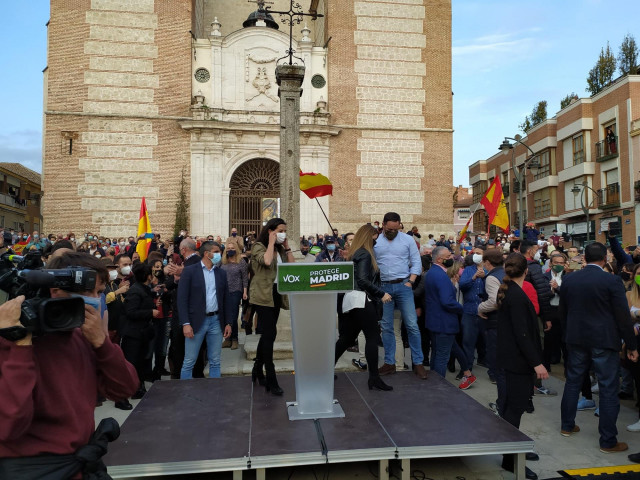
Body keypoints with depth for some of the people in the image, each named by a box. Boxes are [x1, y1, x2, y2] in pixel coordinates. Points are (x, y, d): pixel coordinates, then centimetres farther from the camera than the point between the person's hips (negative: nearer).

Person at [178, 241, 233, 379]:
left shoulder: (221, 273, 9)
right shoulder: (189, 271, -5)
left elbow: (226, 299, 12)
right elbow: (182, 299, -8)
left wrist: (228, 323, 7)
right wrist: (186, 323, -15)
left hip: (216, 321, 4)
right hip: (196, 321, -4)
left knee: (215, 362, 10)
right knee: (189, 362, 2)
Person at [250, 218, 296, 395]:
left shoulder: (280, 249, 16)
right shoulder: (258, 247, -5)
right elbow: (266, 261, -26)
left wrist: (286, 246, 5)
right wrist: (271, 243, -14)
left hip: (277, 294, 8)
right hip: (263, 295, -8)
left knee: (267, 334, 13)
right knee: (270, 334, -13)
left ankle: (257, 370, 28)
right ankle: (271, 379, -9)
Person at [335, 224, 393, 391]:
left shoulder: (354, 254, 16)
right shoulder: (365, 254, -11)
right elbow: (363, 280, -20)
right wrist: (382, 294, -16)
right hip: (363, 301, -9)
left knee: (347, 338, 13)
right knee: (372, 338, -3)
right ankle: (374, 378, 0)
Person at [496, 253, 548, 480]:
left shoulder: (506, 292, 8)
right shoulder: (517, 295, -20)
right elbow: (522, 333, -23)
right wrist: (537, 363, -20)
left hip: (510, 357, 10)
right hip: (519, 359, -10)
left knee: (510, 404, 18)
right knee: (516, 408, -2)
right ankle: (510, 458, 6)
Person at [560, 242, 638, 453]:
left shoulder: (568, 280, 0)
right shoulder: (612, 281, -13)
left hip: (576, 340, 5)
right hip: (604, 341, -4)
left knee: (573, 381, 16)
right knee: (608, 389, 4)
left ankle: (567, 425, 28)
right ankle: (608, 441, 11)